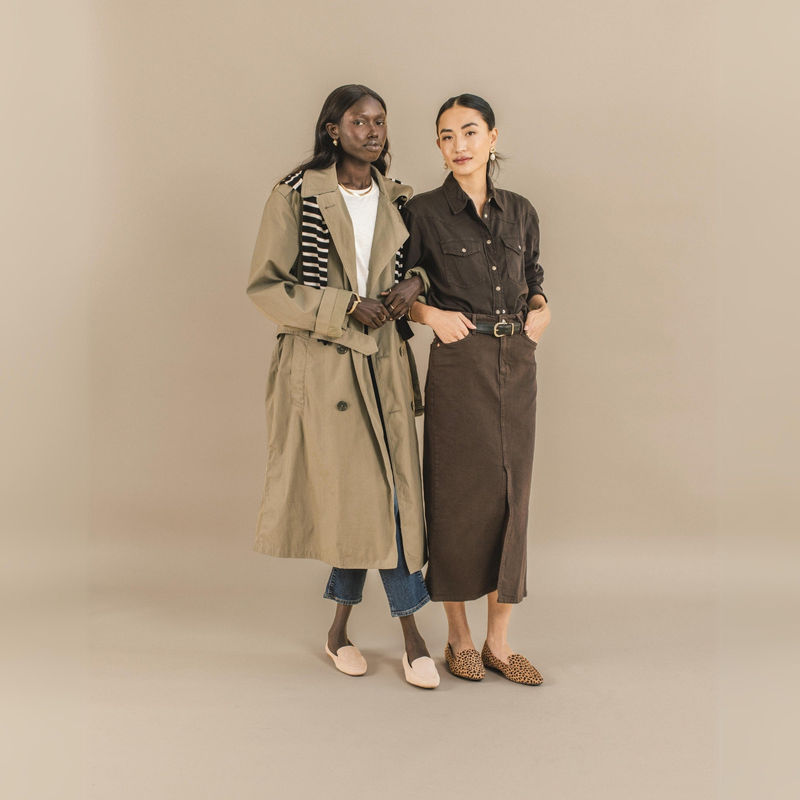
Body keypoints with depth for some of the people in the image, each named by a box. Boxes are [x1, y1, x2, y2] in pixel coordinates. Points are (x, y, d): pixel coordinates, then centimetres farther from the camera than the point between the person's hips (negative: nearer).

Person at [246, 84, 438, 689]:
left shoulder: (395, 200, 10)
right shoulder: (295, 196, -4)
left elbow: (413, 261, 23)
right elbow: (264, 285, -5)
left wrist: (413, 284, -2)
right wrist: (343, 307, -13)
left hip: (383, 360, 4)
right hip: (321, 362, -4)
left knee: (393, 491, 0)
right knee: (346, 490, 1)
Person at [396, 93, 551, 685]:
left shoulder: (522, 212, 10)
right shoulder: (424, 213, -1)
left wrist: (542, 309, 2)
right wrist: (433, 315, -12)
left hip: (517, 364, 4)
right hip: (458, 366, -4)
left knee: (511, 495, 6)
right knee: (457, 497, 2)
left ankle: (499, 641, 18)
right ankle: (459, 636, 20)